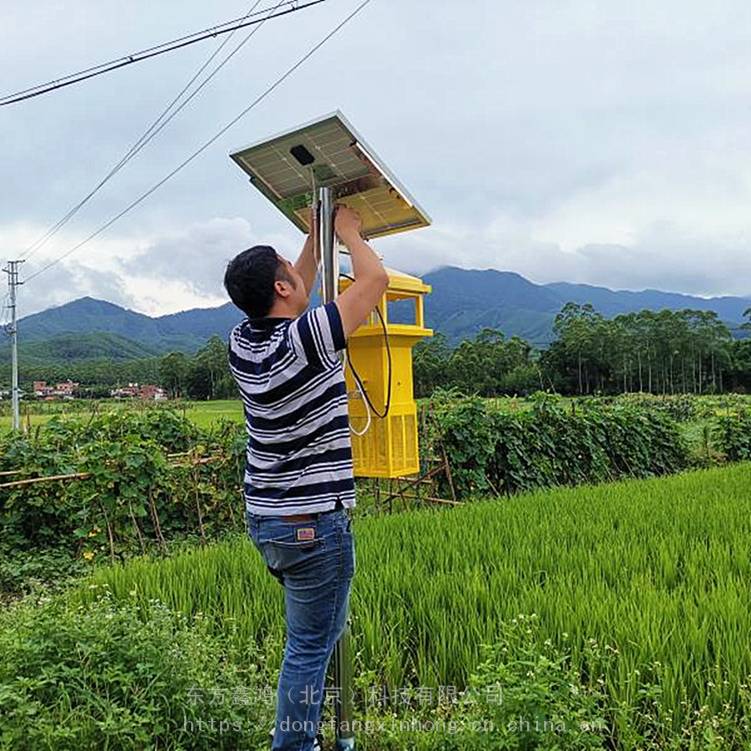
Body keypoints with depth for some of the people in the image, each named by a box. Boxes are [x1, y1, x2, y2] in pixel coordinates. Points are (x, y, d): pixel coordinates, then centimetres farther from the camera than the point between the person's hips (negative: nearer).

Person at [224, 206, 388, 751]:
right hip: (313, 522, -9)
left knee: (319, 632, 24)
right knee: (311, 644, 4)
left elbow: (294, 301, 22)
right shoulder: (303, 339, -20)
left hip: (266, 519, 9)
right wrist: (348, 230, 6)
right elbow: (375, 280, -11)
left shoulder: (243, 342, 2)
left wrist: (316, 237, 23)